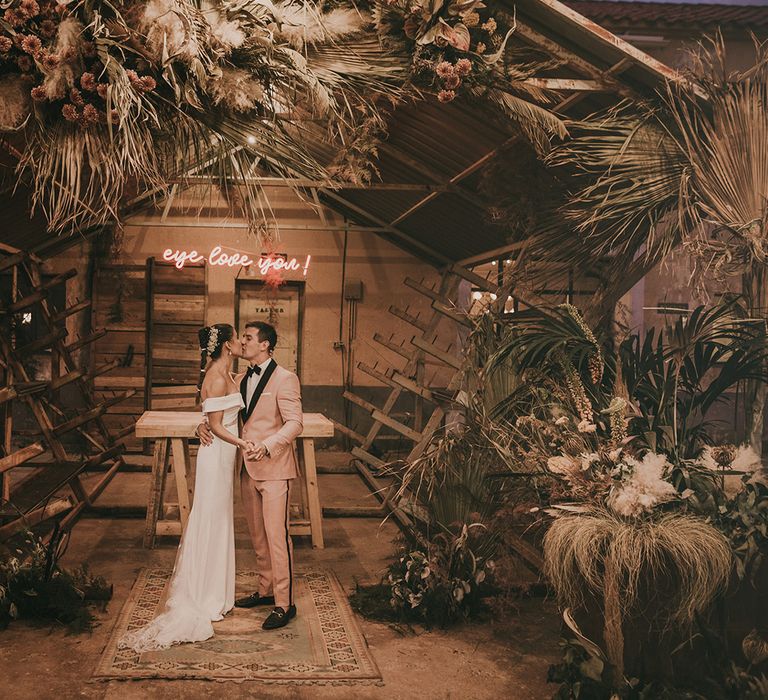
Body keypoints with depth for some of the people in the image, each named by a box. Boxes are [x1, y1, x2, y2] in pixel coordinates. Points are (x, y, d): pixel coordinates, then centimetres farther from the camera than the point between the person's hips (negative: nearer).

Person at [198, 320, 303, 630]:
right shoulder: (241, 379, 12)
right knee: (257, 535, 16)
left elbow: (295, 423, -17)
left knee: (277, 535, -7)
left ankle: (284, 604, 0)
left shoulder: (284, 379, -11)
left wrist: (267, 446, -31)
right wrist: (204, 424, -4)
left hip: (274, 469, -8)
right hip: (248, 468, 8)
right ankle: (265, 590, 30)